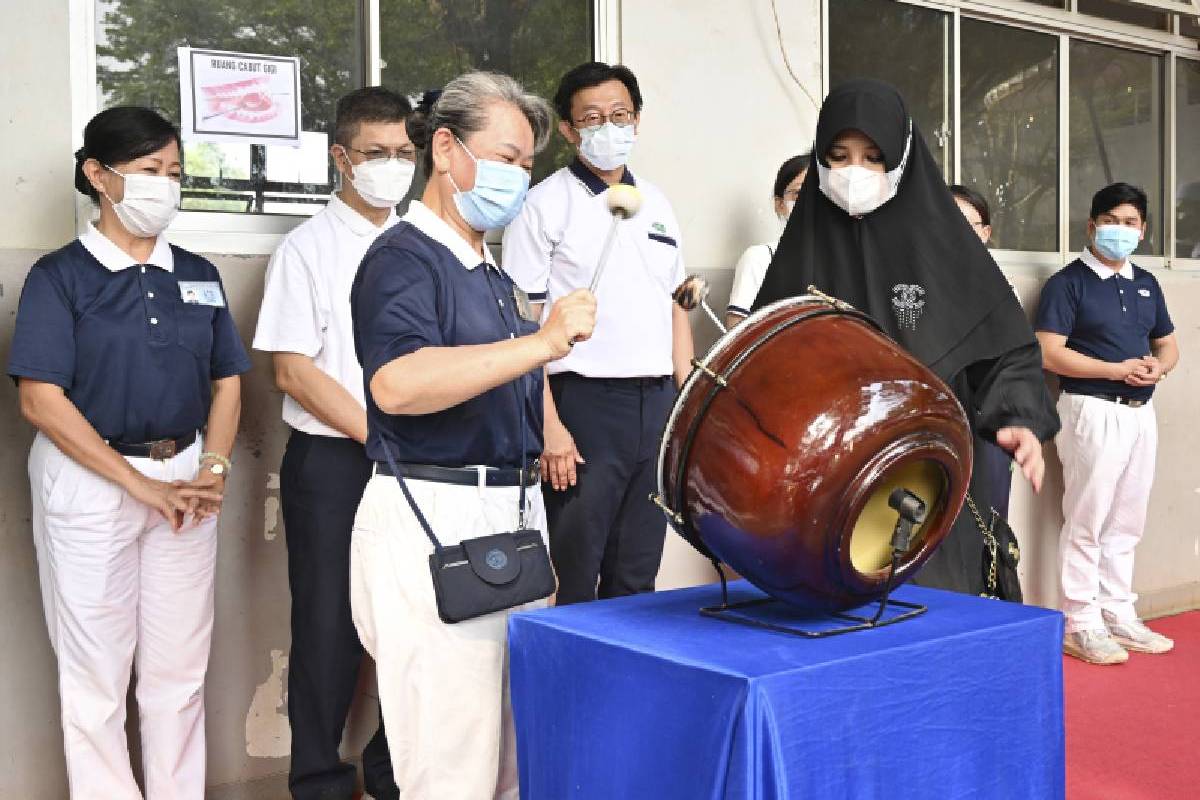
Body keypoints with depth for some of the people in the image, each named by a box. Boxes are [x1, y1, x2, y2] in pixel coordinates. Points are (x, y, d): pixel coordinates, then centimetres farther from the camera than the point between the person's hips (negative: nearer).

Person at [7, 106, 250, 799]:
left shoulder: (198, 274, 10)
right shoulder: (60, 276, -3)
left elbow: (227, 381, 12)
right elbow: (41, 400, -11)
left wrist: (213, 470, -6)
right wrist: (144, 487, -14)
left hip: (186, 478, 4)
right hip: (90, 484, -4)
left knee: (181, 666, 9)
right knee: (97, 673, 4)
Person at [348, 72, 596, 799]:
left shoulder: (492, 274, 18)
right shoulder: (404, 257, -9)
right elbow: (397, 384, -28)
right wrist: (542, 342, -30)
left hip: (513, 516, 9)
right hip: (434, 522, -9)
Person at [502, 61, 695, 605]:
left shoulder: (655, 204, 15)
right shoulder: (546, 204, -3)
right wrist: (549, 426, -15)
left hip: (657, 404, 5)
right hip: (584, 402, -5)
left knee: (637, 576, 13)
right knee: (574, 580, 1)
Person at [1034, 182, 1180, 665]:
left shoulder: (1146, 284, 15)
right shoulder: (1068, 282, -6)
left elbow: (1168, 343, 21)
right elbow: (1050, 354, -15)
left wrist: (1160, 366, -3)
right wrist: (1118, 370, -19)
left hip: (1141, 413, 7)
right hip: (1092, 411, -7)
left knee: (1126, 522, 12)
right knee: (1086, 522, -3)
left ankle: (1119, 616, 22)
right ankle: (1081, 625, 4)